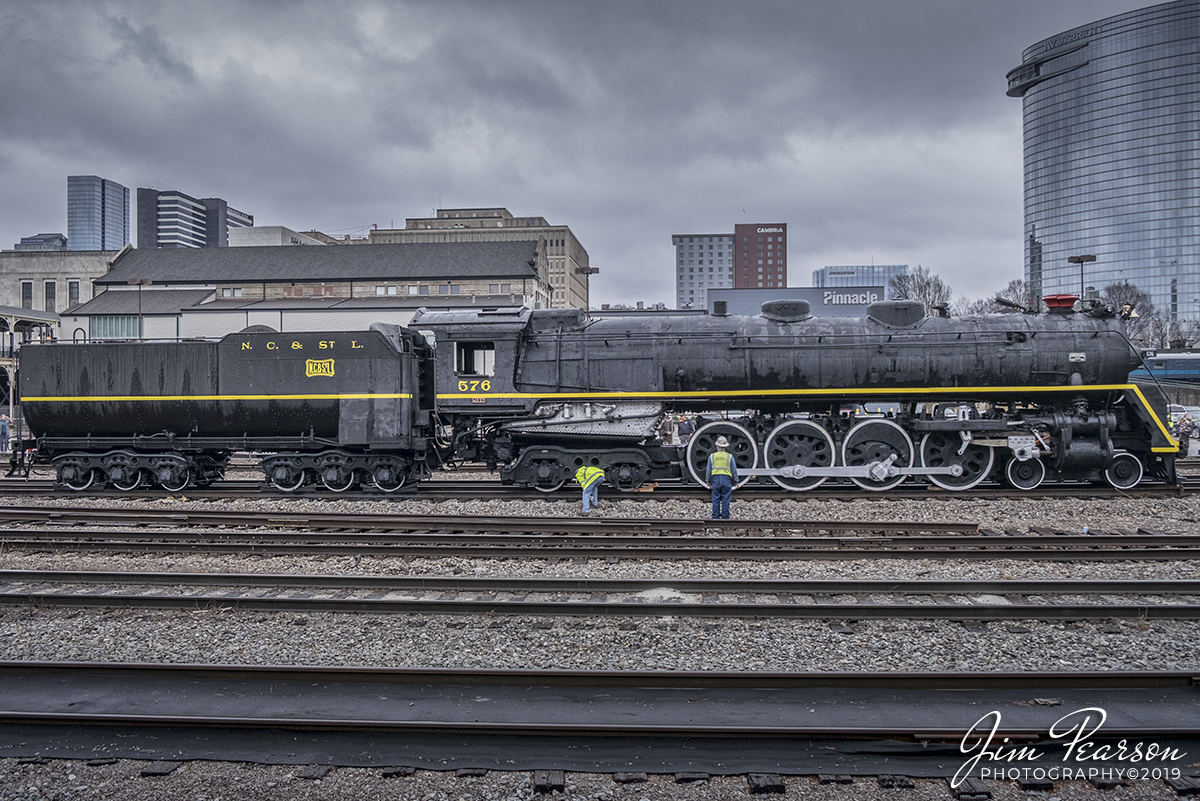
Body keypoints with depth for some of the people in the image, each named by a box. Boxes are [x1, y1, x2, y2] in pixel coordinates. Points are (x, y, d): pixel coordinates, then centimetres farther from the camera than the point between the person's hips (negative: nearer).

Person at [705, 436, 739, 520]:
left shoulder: (712, 456, 5)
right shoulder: (729, 456, 2)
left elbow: (708, 470, 9)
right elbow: (734, 471, 5)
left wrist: (708, 481, 18)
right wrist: (736, 481, 14)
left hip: (715, 479, 1)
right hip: (727, 479, -1)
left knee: (716, 500, 3)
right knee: (725, 501, 1)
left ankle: (715, 518, 2)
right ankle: (725, 518, 0)